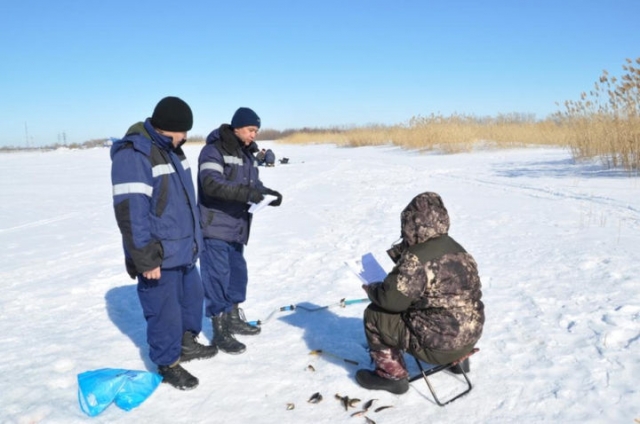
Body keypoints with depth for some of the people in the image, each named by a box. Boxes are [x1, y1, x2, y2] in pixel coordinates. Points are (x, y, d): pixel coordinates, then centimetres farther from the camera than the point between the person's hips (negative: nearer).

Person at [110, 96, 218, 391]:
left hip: (183, 248, 9)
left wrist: (194, 239, 21)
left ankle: (187, 343, 41)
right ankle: (167, 364, 21)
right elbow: (130, 211, -25)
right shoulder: (132, 155, -21)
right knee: (164, 310, 3)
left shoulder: (171, 149, 9)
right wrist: (145, 258, -24)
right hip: (159, 255, -9)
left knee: (192, 296, 21)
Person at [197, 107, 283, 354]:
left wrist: (267, 193, -5)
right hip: (215, 227, -9)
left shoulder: (247, 153, 15)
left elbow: (254, 183, 17)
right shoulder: (214, 150, -13)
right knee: (217, 278, -3)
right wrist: (246, 193, -34)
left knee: (238, 274, 17)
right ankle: (220, 331, 7)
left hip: (236, 228, 9)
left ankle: (234, 319, 33)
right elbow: (211, 184, -27)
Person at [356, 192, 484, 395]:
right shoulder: (455, 248, 5)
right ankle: (458, 359, 35)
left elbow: (392, 299, -21)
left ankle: (391, 375, 14)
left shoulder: (417, 258, -23)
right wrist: (401, 253, 9)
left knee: (375, 315, 2)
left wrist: (372, 289, 0)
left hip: (441, 344, -8)